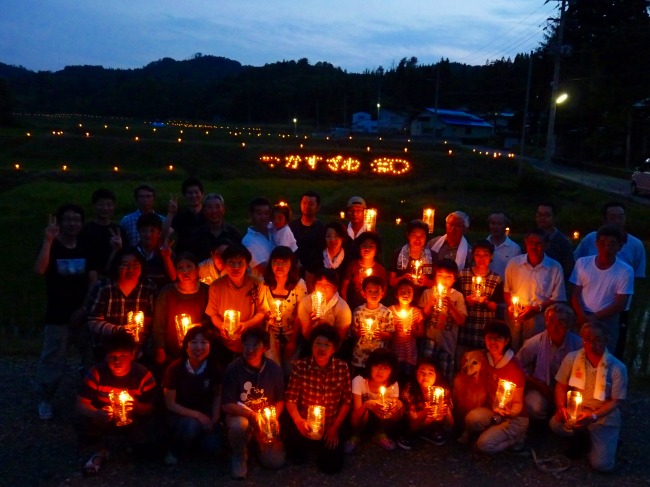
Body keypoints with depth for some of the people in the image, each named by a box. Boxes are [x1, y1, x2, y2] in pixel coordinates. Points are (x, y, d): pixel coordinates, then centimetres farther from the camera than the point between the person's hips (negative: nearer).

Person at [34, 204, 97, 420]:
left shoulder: (86, 250, 7)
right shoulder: (51, 247, -5)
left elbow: (93, 281, 5)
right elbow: (39, 270, -25)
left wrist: (85, 308, -5)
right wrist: (48, 240, -31)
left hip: (83, 315, 3)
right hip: (57, 317, -3)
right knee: (53, 362, -2)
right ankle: (45, 400, 17)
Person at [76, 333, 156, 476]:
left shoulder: (143, 375, -18)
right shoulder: (97, 372, -18)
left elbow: (151, 409, -12)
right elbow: (81, 405, -17)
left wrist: (136, 405, -36)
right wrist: (97, 413, -39)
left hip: (133, 421, -1)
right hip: (103, 420, 1)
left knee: (143, 447, -27)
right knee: (84, 424, -31)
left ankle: (131, 441, 14)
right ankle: (100, 450, 3)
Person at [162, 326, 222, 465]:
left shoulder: (214, 368, -10)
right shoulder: (175, 368, -19)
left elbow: (217, 397, 5)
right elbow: (170, 404, -13)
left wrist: (214, 419, -10)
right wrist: (197, 415, -21)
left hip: (204, 416, 3)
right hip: (179, 415, -3)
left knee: (213, 448, -16)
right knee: (192, 424, -35)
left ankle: (195, 440, 19)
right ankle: (175, 452, -3)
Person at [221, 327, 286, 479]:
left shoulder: (274, 369, -9)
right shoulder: (233, 369, -17)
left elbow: (280, 400, 2)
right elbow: (227, 405, -17)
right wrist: (252, 414, -29)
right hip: (239, 415, -2)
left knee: (276, 461, -9)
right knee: (239, 424, -38)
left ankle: (258, 442, 24)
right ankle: (239, 456, -5)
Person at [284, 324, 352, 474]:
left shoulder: (342, 367, -9)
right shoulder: (300, 366, -13)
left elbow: (347, 401, -2)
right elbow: (290, 398, -11)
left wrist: (334, 428, -5)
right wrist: (298, 420, -28)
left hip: (330, 426, 1)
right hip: (305, 423, -1)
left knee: (332, 465, -9)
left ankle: (320, 447, 26)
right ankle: (304, 446, 17)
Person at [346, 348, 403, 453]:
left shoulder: (393, 385, -16)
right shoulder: (359, 381, -25)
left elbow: (395, 419, -15)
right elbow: (355, 422, -29)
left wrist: (395, 408, -39)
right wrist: (366, 405, -50)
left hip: (380, 421, 3)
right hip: (361, 420, -3)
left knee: (399, 405, -24)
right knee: (365, 410, -35)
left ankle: (380, 434, -1)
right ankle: (356, 436, -4)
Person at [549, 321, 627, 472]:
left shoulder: (617, 368, -15)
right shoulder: (571, 358, -8)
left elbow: (615, 401, -12)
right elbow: (561, 386, 1)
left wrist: (593, 417, -28)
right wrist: (561, 407, -18)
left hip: (604, 417, -2)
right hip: (577, 410, 2)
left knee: (601, 464, -18)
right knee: (556, 424, -30)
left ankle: (608, 441, 18)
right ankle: (582, 434, 5)